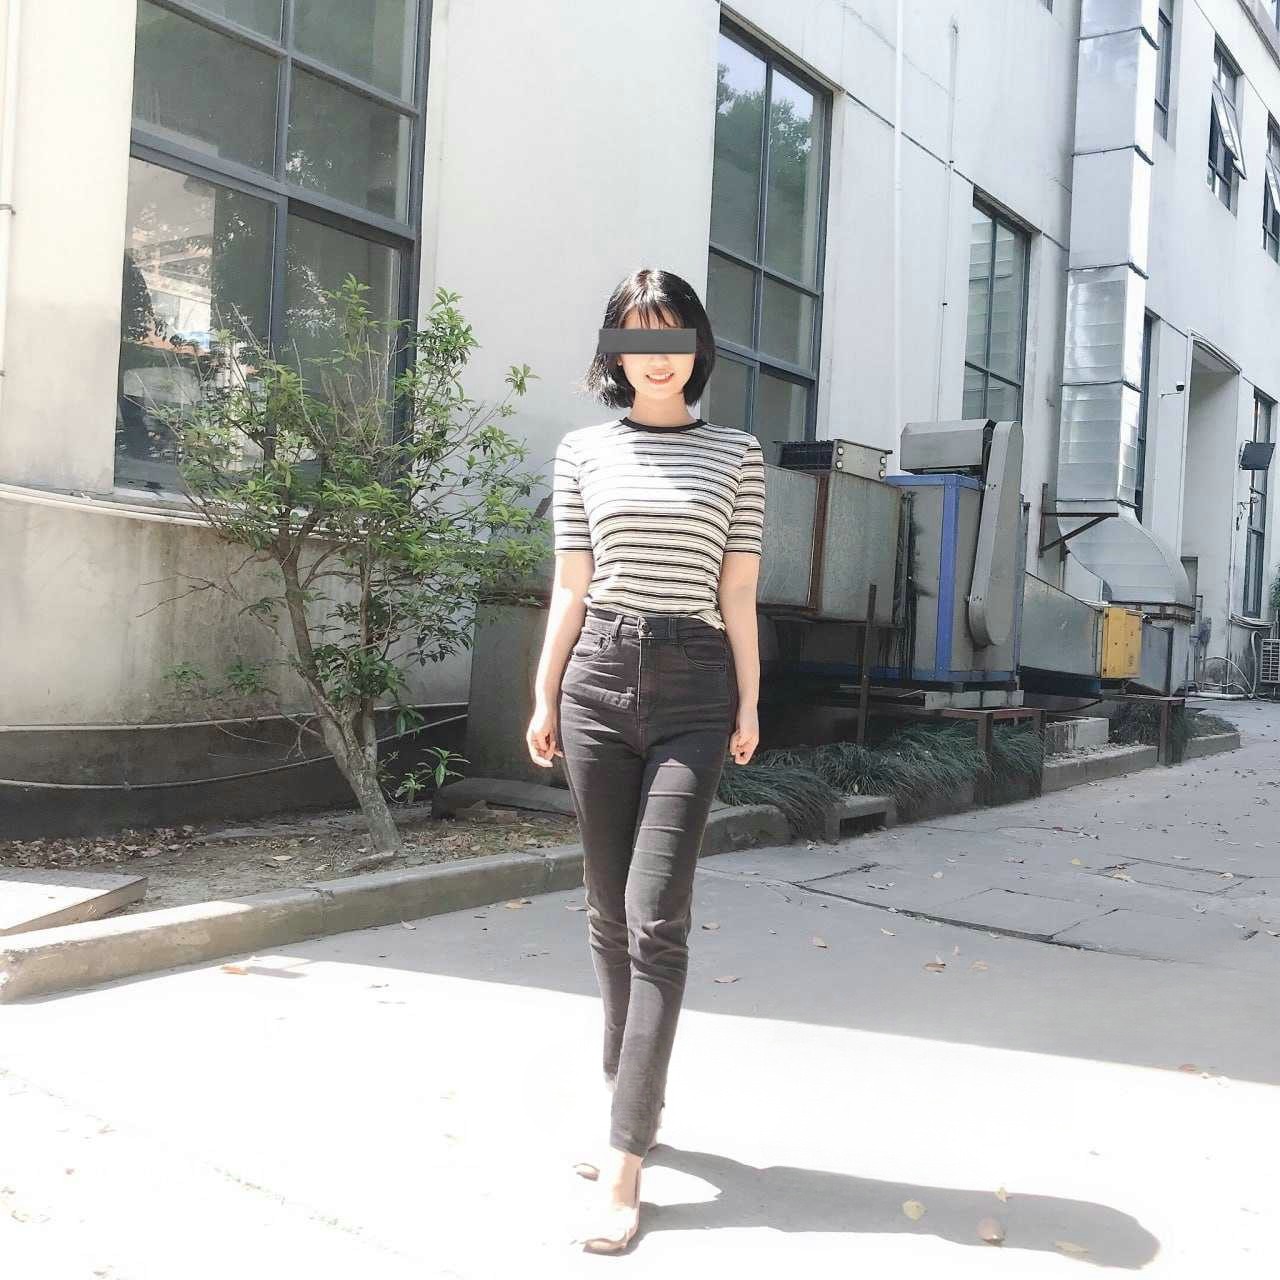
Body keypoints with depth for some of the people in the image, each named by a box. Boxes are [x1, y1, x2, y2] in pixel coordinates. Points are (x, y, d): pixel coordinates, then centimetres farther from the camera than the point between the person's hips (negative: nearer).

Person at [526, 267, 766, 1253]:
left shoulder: (736, 454, 6)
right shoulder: (584, 452, 9)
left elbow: (738, 591, 5)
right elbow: (571, 587, 10)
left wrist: (749, 702, 1)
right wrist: (544, 694, 7)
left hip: (693, 689, -2)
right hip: (599, 679, 3)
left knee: (655, 921, -9)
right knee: (610, 916, 9)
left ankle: (624, 1162, -5)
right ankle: (637, 1106, 26)